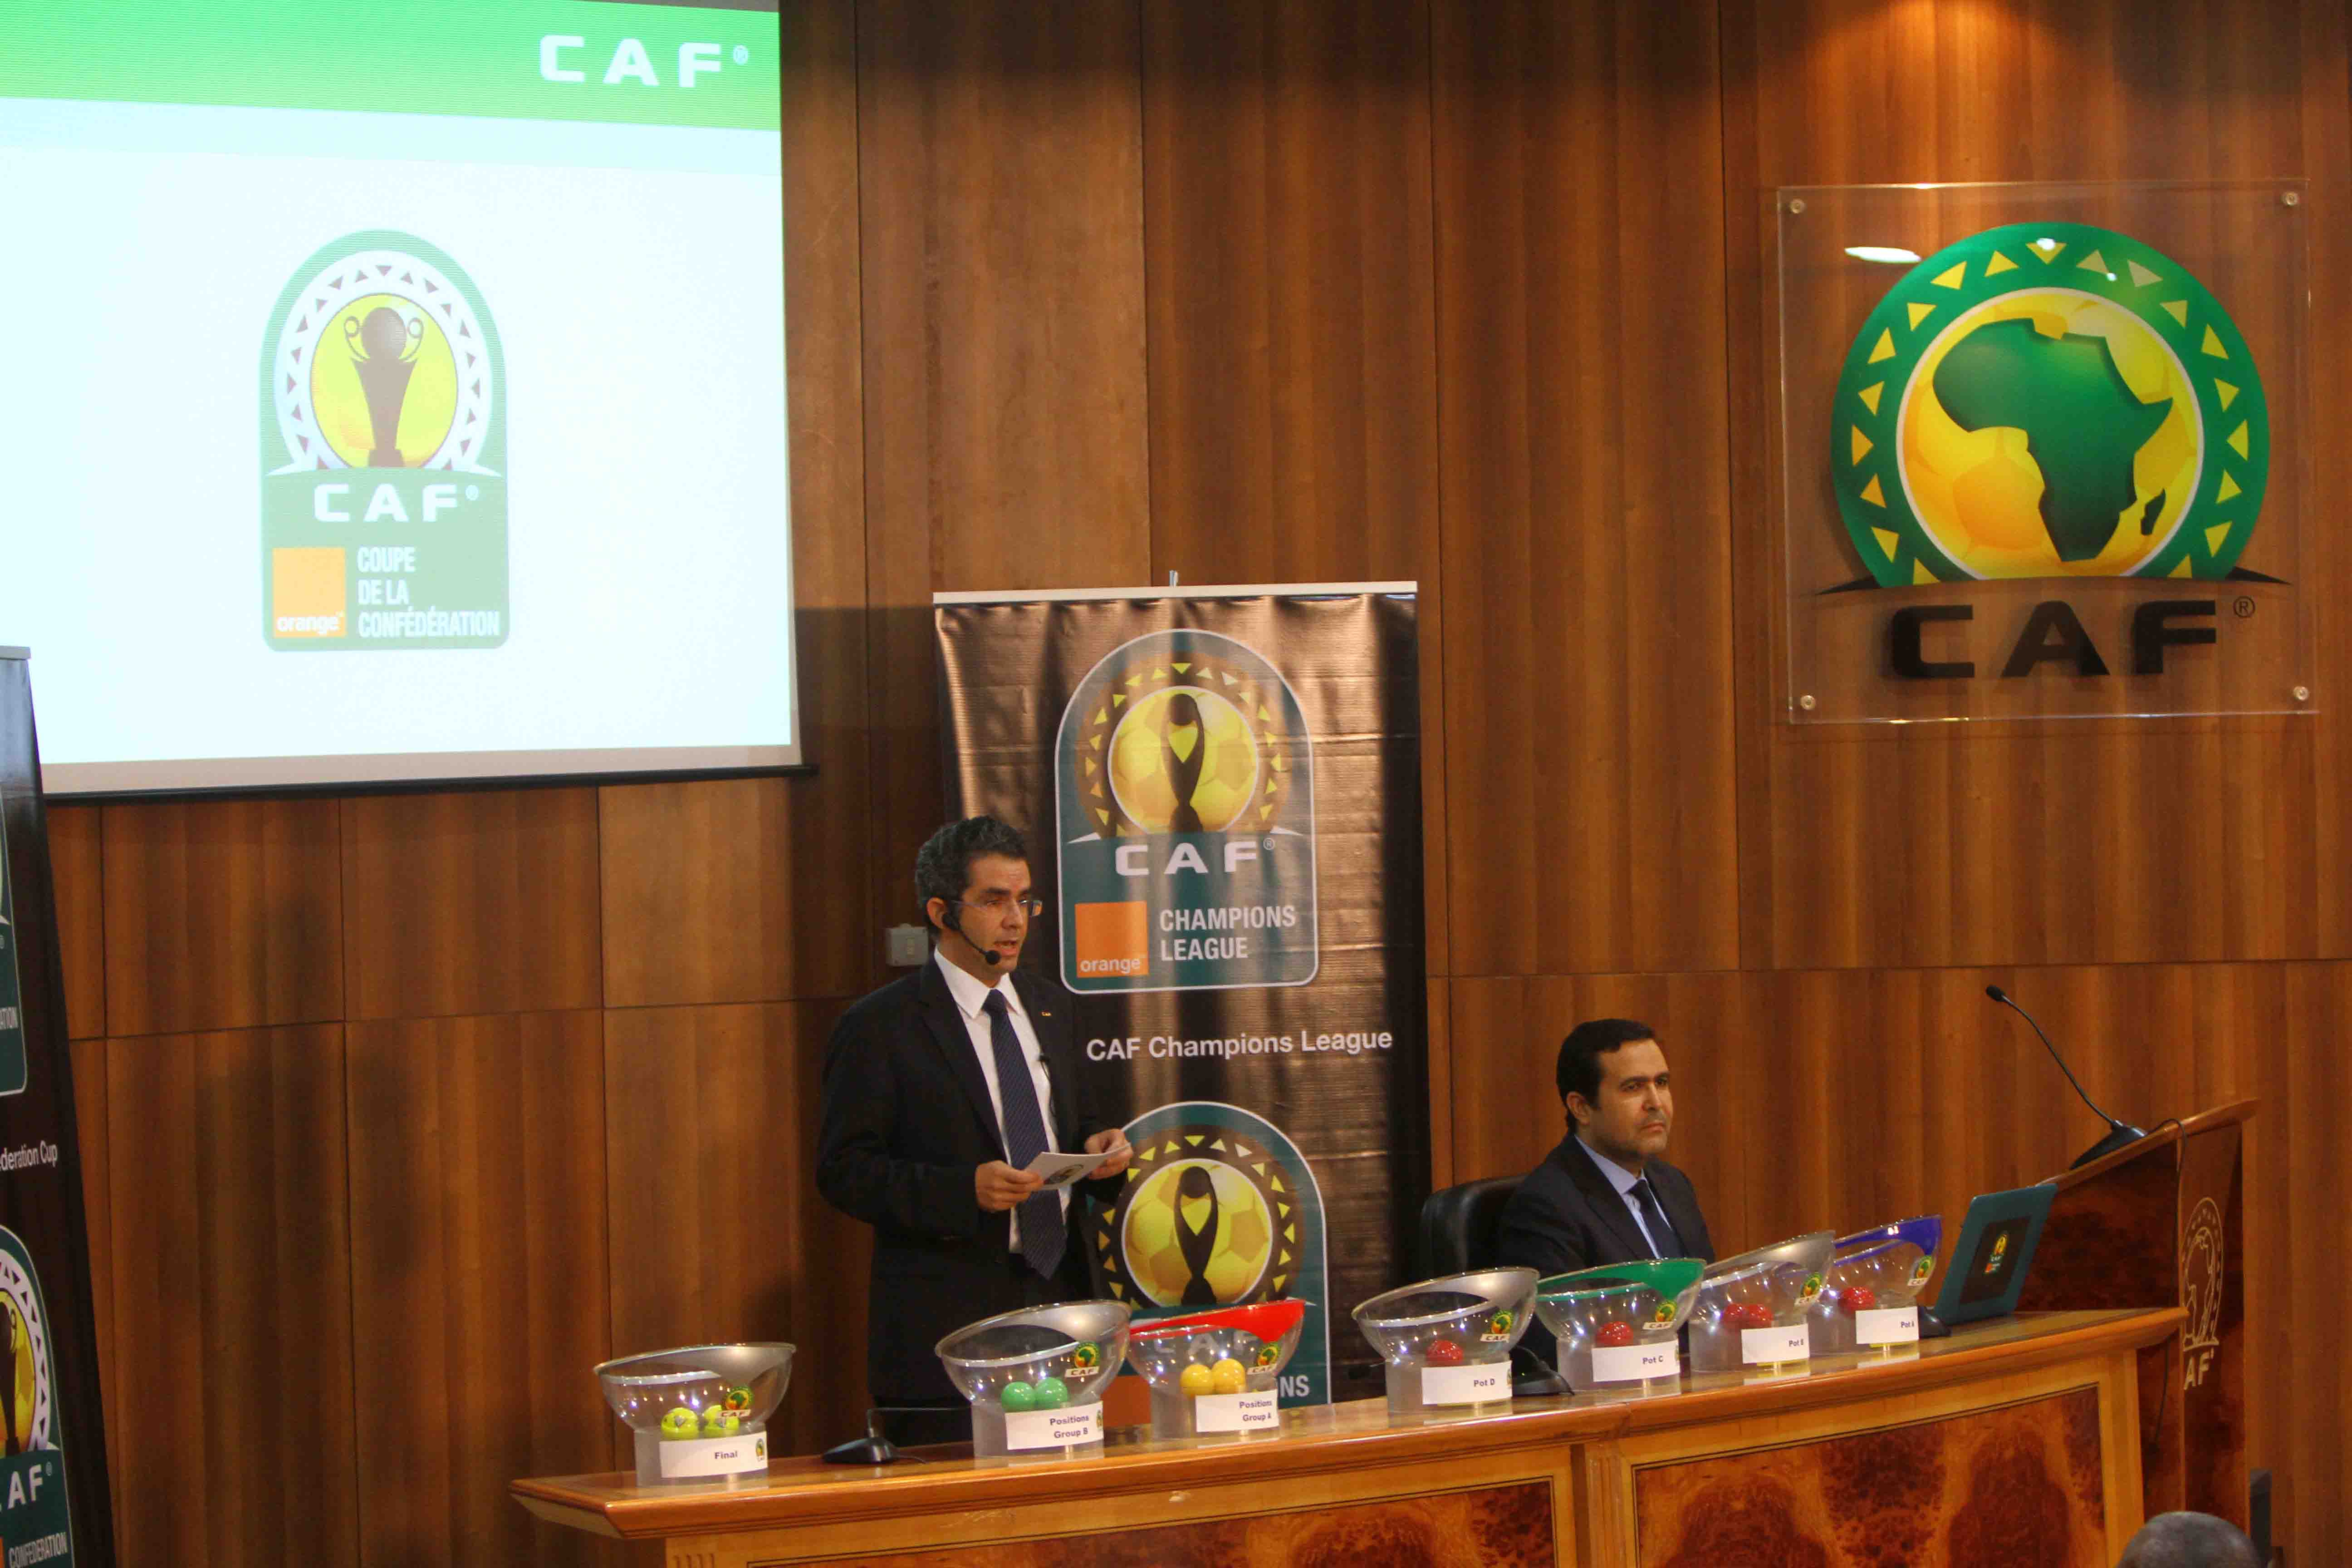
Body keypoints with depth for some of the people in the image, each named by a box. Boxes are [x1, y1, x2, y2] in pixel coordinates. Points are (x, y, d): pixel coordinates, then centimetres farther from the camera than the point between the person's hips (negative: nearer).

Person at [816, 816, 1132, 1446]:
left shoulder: (1050, 1007, 16)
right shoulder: (879, 1027, -5)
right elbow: (845, 1172, -9)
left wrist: (1097, 1145, 1)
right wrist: (966, 1189, -21)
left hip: (1058, 1298, 6)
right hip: (948, 1318, -6)